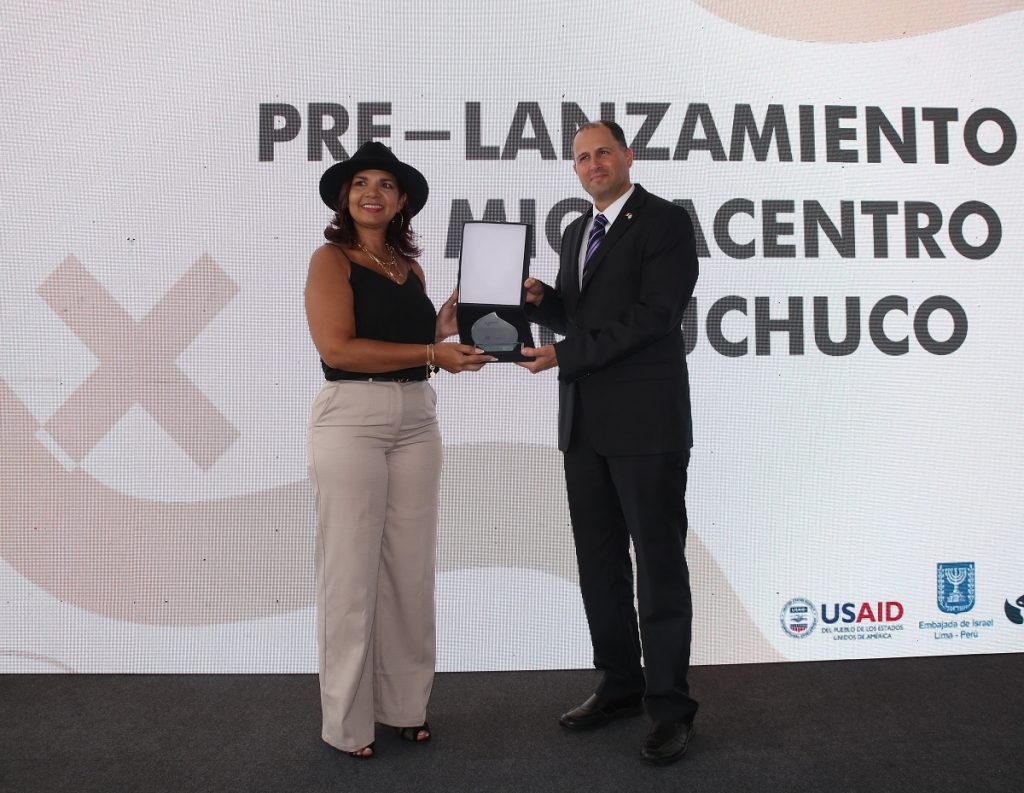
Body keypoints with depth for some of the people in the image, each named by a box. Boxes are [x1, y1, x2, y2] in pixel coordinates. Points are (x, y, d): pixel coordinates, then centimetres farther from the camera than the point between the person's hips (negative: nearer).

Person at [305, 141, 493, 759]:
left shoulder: (411, 267, 14)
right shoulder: (331, 259, -3)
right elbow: (337, 346, -16)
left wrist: (449, 325, 0)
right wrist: (431, 352, -17)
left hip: (417, 418, 6)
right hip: (352, 417, -5)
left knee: (411, 567, 9)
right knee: (353, 569, 2)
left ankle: (406, 704, 23)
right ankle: (349, 720, 16)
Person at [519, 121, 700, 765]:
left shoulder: (666, 221, -5)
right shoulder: (578, 231, 19)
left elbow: (654, 315, -16)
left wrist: (565, 355, -17)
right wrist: (540, 298, 1)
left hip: (647, 421, -8)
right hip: (585, 422, 8)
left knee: (660, 563, 0)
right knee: (599, 562, 13)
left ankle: (670, 707, 11)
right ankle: (620, 686, 27)